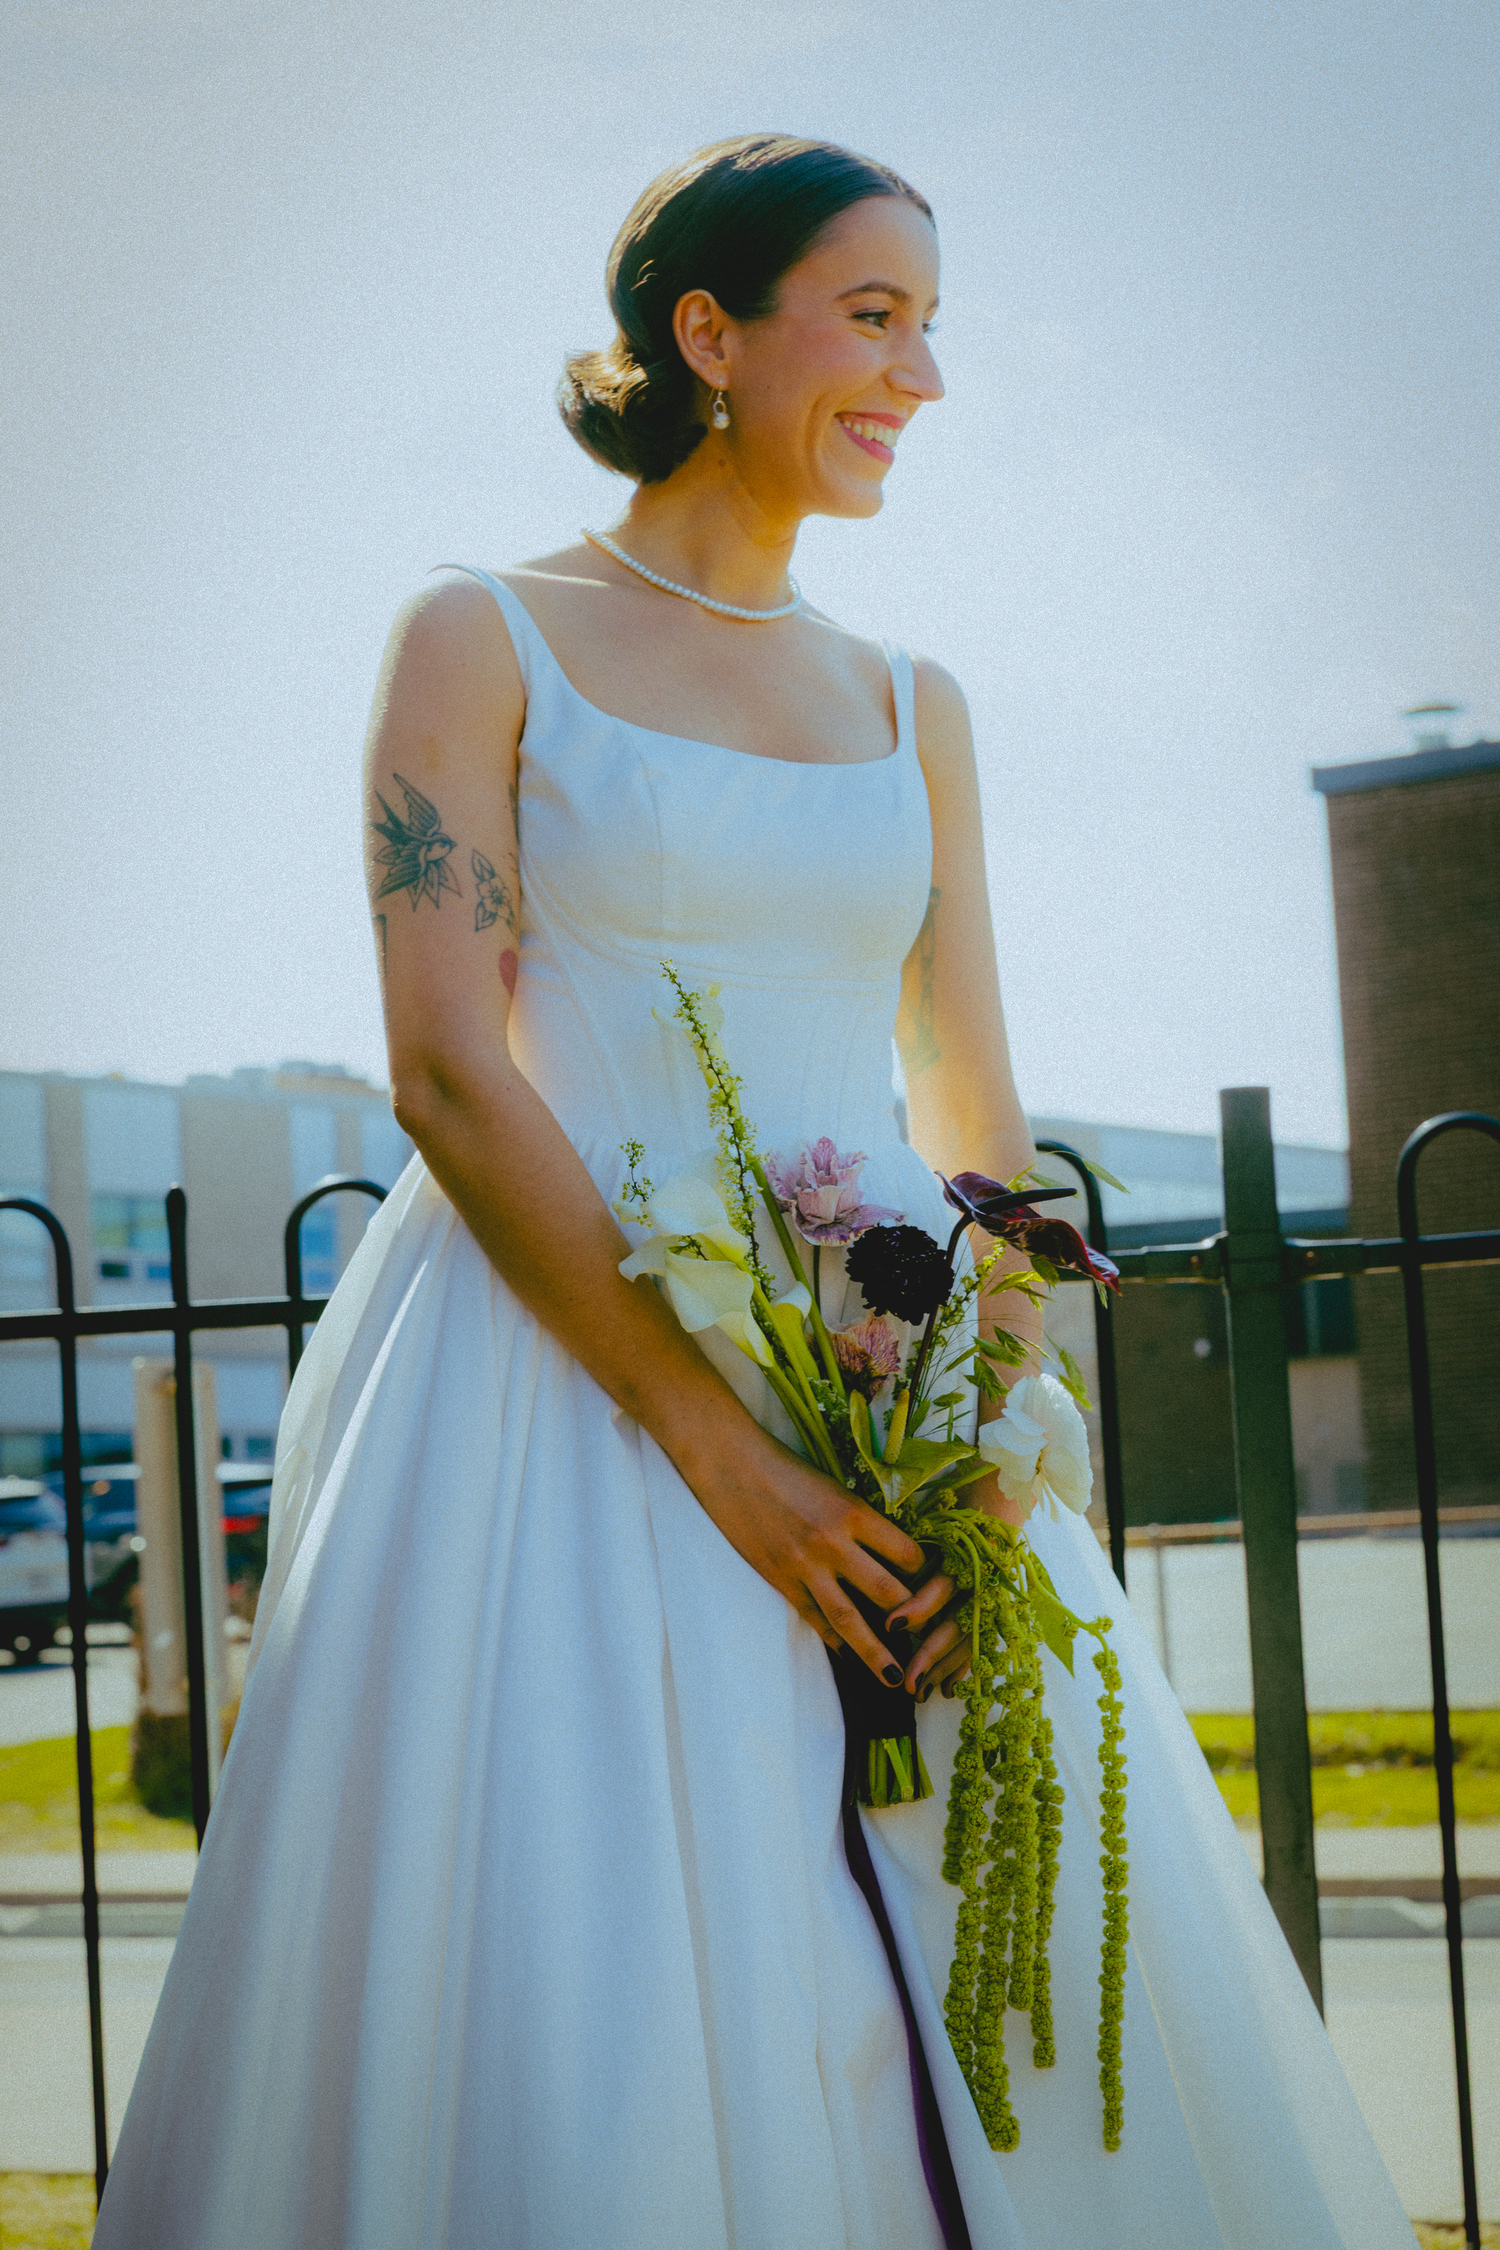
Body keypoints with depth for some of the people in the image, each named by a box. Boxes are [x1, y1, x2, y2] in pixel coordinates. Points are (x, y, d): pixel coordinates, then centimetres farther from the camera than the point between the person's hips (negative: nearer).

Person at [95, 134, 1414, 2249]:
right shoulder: (481, 640, 1)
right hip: (562, 1391, -5)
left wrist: (998, 1464, -7)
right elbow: (449, 1076, -9)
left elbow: (974, 1114, 11)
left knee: (1033, 2007, -1)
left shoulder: (912, 706, 16)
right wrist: (719, 1450, -17)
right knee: (569, 2048, -9)